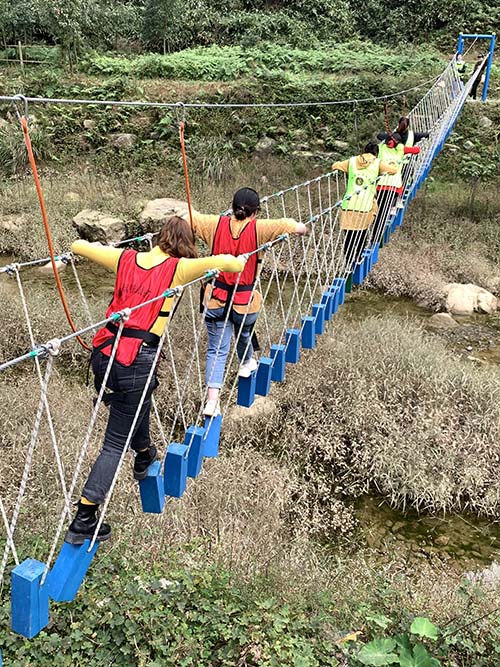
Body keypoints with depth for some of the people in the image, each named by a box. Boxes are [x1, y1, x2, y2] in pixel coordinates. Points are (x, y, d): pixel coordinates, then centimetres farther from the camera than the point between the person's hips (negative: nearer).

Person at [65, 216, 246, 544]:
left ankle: (144, 455, 62)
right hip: (136, 361, -6)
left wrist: (91, 246, 43)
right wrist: (236, 262, 7)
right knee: (116, 443, 5)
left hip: (103, 352, 6)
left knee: (137, 405, 35)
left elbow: (79, 246, 20)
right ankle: (83, 521, 5)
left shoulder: (126, 258, 8)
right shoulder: (178, 268, -6)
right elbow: (225, 262, -16)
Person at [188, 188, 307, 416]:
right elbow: (299, 228, -15)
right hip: (245, 301, -1)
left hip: (216, 299, 1)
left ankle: (212, 401, -5)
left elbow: (187, 217, 3)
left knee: (217, 350, 6)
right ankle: (246, 363, 60)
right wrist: (301, 227, 9)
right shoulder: (258, 229, -13)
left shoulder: (216, 224, -6)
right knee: (244, 334, 30)